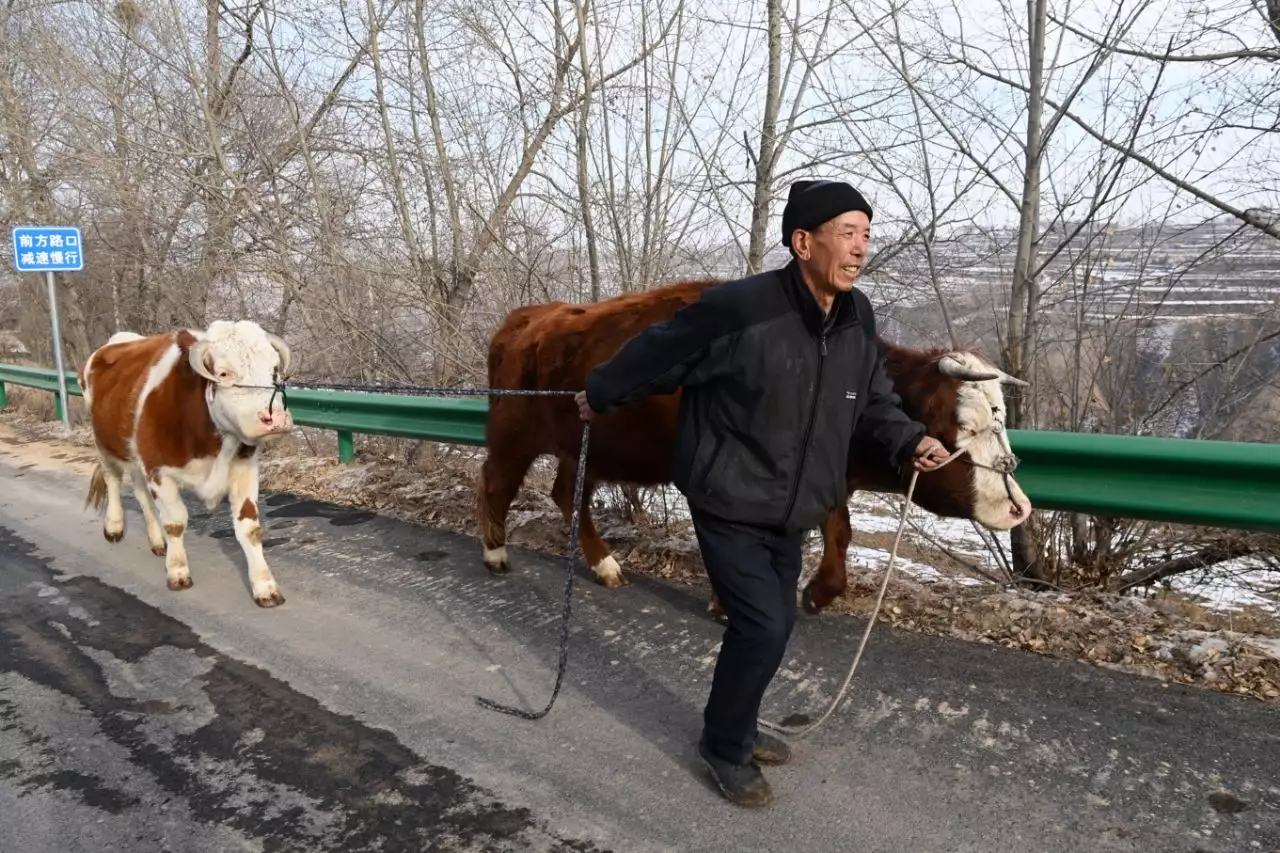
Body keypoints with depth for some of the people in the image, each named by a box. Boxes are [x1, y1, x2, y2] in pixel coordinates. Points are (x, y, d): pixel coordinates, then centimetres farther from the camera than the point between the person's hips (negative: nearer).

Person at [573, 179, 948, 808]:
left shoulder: (859, 316, -3)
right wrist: (600, 395, 5)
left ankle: (737, 728, 39)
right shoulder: (739, 308, -24)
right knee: (763, 626, -8)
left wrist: (908, 440, -7)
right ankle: (723, 747, 18)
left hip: (788, 512, 7)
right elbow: (657, 354, -9)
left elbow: (873, 397, 12)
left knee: (775, 623, 16)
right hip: (728, 505, -7)